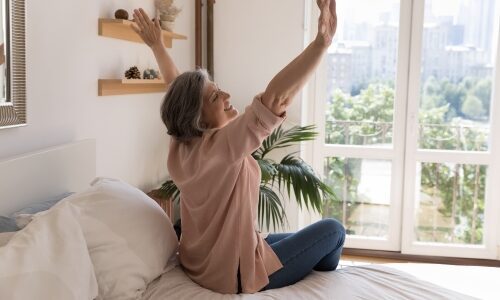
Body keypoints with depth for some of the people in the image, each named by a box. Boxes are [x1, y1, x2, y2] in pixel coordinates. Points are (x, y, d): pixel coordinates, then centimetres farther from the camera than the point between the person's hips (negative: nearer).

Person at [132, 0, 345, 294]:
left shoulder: (183, 143, -5)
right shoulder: (222, 145, -29)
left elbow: (176, 86, 12)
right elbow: (275, 97, -41)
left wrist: (157, 45, 22)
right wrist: (322, 42, -46)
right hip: (236, 272, -9)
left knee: (300, 238, 26)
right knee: (333, 230, 6)